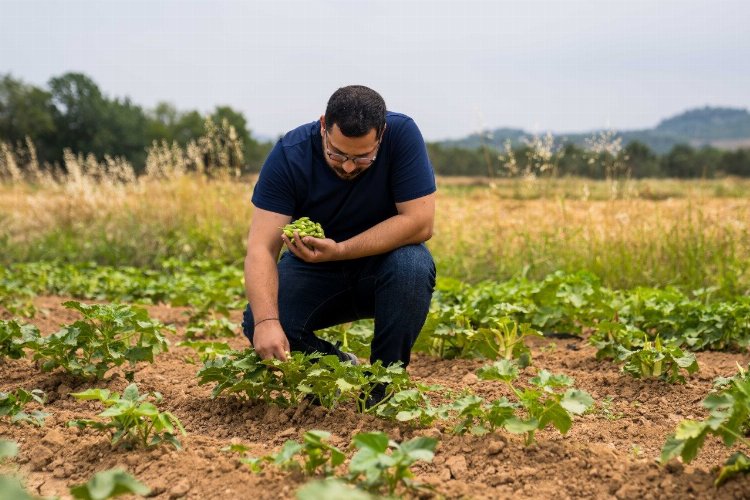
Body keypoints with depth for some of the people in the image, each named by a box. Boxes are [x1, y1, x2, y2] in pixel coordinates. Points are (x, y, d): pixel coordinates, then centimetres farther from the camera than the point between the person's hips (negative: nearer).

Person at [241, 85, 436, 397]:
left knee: (413, 265, -34)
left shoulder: (402, 135, -22)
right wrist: (266, 322, -42)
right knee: (257, 325, -25)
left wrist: (339, 250, -33)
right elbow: (261, 248, -26)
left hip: (381, 260, 0)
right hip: (312, 268, 1)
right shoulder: (290, 154, -21)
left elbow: (420, 222, -25)